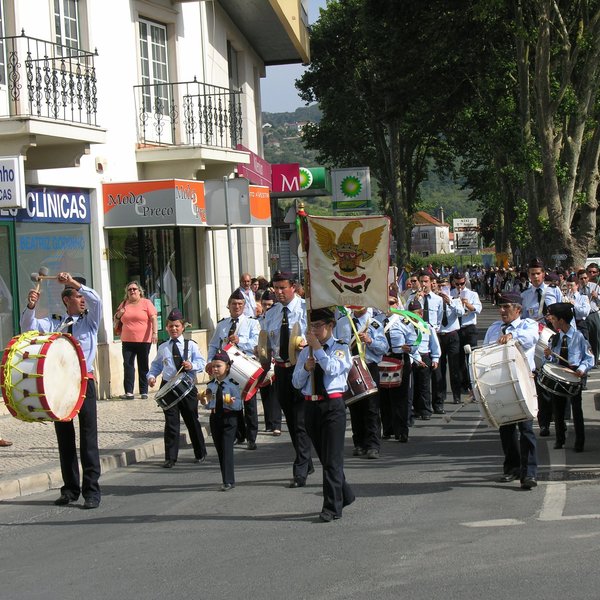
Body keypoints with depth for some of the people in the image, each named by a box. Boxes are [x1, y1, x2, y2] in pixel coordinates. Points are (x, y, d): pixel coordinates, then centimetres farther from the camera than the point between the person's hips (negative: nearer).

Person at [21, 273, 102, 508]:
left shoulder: (89, 320, 6)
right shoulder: (54, 322, 11)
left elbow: (96, 300, -13)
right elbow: (28, 327, 0)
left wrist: (74, 282, -19)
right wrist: (30, 307, -16)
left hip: (84, 381, -3)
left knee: (88, 436, -6)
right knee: (64, 437, 8)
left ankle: (91, 491, -4)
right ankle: (70, 489, 18)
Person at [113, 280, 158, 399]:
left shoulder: (146, 303, 2)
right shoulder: (124, 304, 13)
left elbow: (154, 318, -6)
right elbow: (116, 321, 22)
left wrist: (155, 332, -19)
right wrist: (119, 314, 0)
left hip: (144, 341, -3)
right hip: (127, 341, 3)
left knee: (143, 366, 3)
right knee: (128, 365, -5)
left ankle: (144, 392, 7)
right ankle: (129, 392, -8)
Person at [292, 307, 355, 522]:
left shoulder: (340, 348, 1)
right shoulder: (306, 351, 14)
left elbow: (333, 369, -19)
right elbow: (296, 382, 10)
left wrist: (317, 348, -17)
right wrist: (306, 368, -8)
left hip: (333, 405, -5)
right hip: (311, 406, 5)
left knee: (332, 458, -7)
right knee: (324, 457, 13)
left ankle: (332, 507, -5)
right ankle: (344, 495, 30)